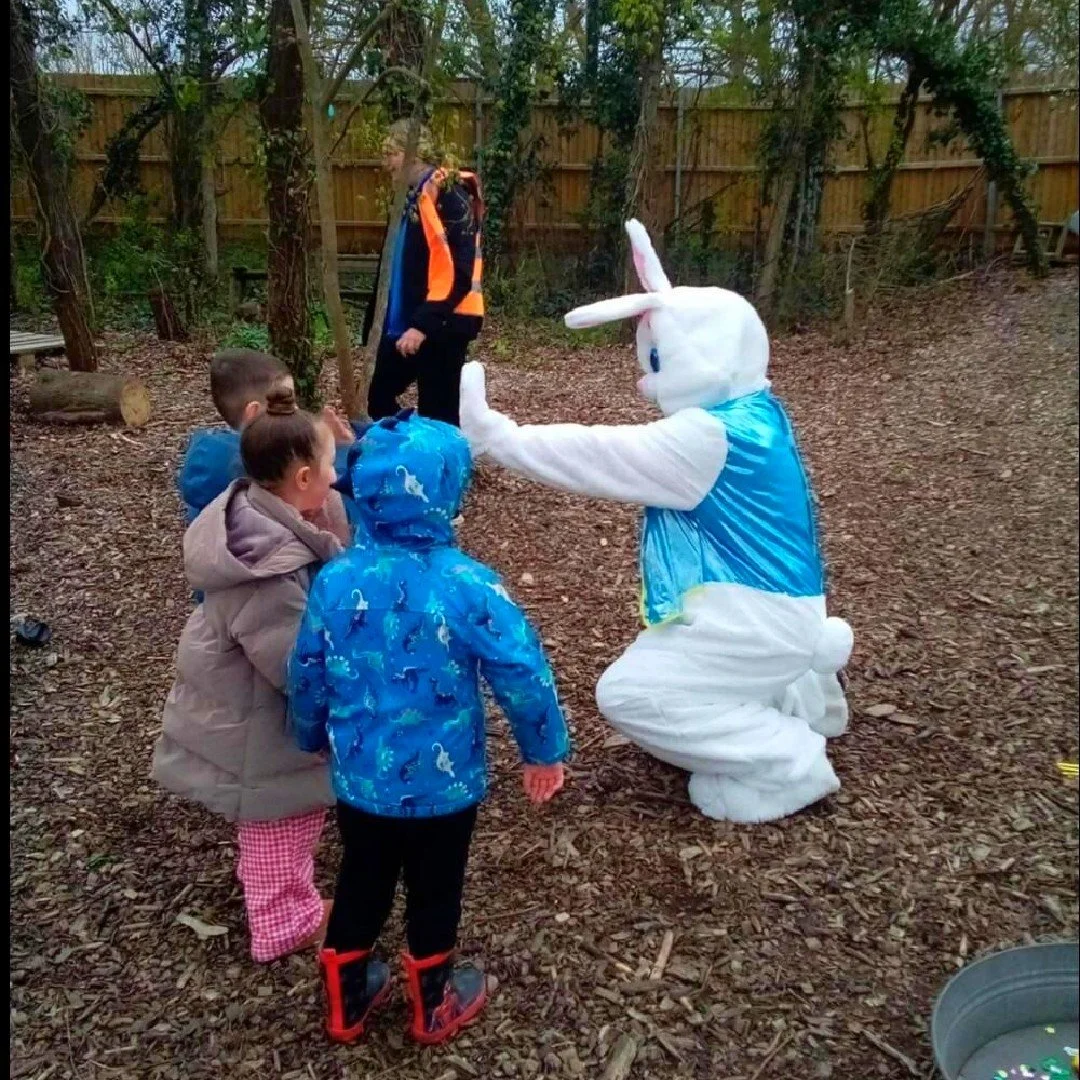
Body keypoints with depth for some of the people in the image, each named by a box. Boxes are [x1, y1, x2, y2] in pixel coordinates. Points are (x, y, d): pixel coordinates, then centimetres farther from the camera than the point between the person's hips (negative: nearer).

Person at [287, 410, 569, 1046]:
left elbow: (306, 674, 0)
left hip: (359, 777, 3)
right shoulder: (467, 585, -23)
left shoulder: (336, 580, -11)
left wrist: (313, 738, 18)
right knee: (434, 892, 19)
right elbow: (522, 672, -20)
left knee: (361, 885, 24)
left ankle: (348, 1000, 44)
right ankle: (433, 1007, 42)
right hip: (444, 782, -3)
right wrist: (546, 750, -4)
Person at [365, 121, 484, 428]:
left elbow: (460, 271, -22)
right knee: (379, 397, 14)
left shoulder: (449, 194, -15)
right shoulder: (415, 195, 13)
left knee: (437, 413, 0)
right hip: (408, 321, 9)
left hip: (443, 322, -9)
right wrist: (409, 322, 18)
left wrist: (423, 324, -26)